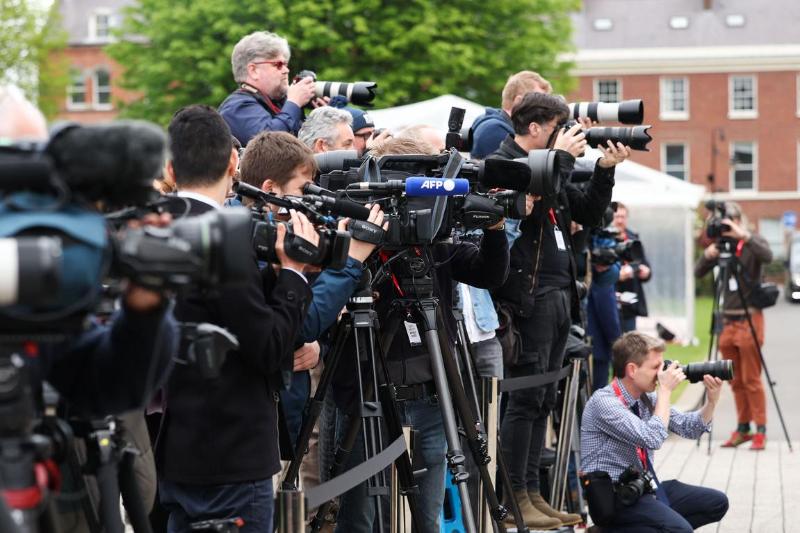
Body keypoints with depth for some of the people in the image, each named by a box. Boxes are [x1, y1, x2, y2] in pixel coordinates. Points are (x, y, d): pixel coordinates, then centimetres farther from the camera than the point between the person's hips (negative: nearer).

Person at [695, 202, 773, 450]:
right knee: (736, 381, 9)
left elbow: (767, 256, -26)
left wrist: (744, 236, -34)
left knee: (751, 379, -5)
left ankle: (760, 431, 0)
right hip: (728, 320, 5)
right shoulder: (721, 245, 10)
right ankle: (743, 429, 16)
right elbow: (698, 273, 5)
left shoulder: (752, 241, -4)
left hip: (749, 319, -5)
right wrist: (707, 255, -15)